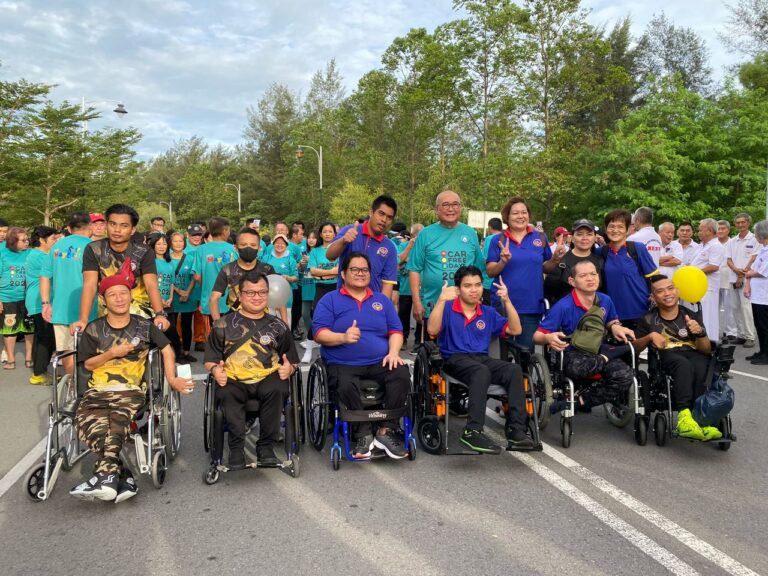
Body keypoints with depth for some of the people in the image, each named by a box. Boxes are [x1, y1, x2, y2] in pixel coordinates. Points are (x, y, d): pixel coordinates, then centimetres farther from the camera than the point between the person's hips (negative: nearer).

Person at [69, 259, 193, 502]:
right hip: (97, 389, 2)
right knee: (86, 419, -33)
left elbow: (166, 350, 14)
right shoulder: (94, 329, 13)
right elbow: (87, 364, 14)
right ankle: (122, 476, -41)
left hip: (131, 389, -1)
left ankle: (106, 475, -46)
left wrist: (172, 378, 4)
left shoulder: (144, 325, 11)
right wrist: (111, 353, -2)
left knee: (118, 420, -37)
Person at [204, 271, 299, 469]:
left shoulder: (278, 326, 17)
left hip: (267, 378, 1)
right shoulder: (224, 324, 14)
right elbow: (210, 359, 14)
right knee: (227, 394, -35)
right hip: (234, 379, 0)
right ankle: (236, 447, -22)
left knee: (275, 390, -34)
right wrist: (215, 370, -8)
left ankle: (266, 446, -19)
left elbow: (291, 361, 18)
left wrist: (288, 368, -5)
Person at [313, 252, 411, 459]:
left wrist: (393, 352, -8)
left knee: (402, 376, -27)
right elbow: (319, 333, -3)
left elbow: (395, 330, 12)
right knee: (346, 386, -36)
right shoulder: (329, 300, 7)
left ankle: (386, 431, -14)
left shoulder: (382, 300, 19)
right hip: (342, 364, -3)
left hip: (379, 362, 3)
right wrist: (343, 337, -22)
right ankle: (363, 434, -17)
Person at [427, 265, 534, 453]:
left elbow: (515, 330, 9)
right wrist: (442, 300, -21)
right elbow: (432, 330, -13)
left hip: (482, 359, 5)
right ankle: (472, 431, -38)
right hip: (454, 360, -5)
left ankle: (516, 430, -28)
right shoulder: (447, 308, 4)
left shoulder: (489, 313, 18)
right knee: (482, 371, -38)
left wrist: (506, 300, 0)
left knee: (514, 370, -25)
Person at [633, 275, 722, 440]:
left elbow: (706, 350, 7)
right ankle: (684, 414, -51)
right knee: (684, 364, -37)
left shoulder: (692, 316, 12)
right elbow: (635, 347, 10)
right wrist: (650, 336, -8)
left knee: (700, 365, -35)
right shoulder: (649, 319, 10)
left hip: (694, 354, 2)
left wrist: (700, 332, -13)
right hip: (666, 356, -1)